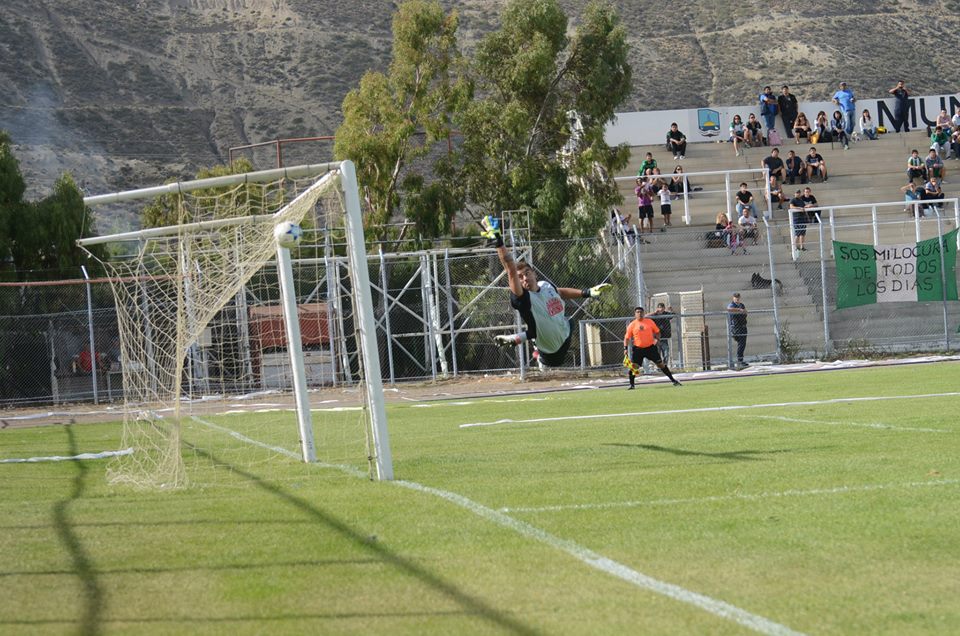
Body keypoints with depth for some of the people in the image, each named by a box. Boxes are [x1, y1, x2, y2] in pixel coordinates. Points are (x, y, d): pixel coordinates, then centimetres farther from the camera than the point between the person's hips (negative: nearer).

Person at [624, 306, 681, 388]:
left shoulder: (649, 322, 1)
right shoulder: (632, 325, -1)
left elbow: (657, 331, 10)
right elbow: (627, 337, 1)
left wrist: (657, 339, -9)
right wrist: (625, 348, -9)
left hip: (651, 347, 1)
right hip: (638, 348, -1)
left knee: (661, 364, 3)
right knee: (634, 366, -12)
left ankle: (673, 380, 12)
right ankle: (631, 384, 1)